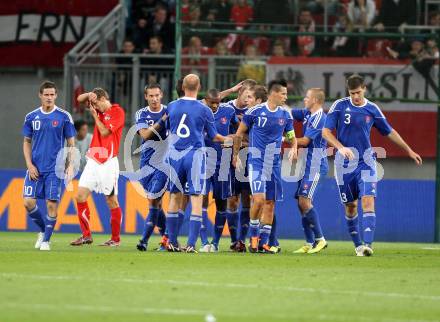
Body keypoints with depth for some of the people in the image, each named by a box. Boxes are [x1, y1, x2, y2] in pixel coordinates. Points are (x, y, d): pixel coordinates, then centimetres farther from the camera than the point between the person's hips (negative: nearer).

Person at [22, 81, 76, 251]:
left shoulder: (64, 117, -1)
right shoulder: (31, 117, 5)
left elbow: (71, 143, 4)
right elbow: (27, 142, 11)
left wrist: (69, 165, -6)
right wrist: (29, 165, -1)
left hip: (55, 169, -2)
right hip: (35, 168, 2)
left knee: (52, 204, -6)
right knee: (29, 202, -6)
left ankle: (46, 240, 8)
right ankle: (43, 229, 18)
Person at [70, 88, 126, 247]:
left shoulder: (118, 112, -6)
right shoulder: (99, 110, 13)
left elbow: (105, 132, -13)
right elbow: (80, 99, 19)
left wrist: (94, 115, -5)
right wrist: (89, 95, 0)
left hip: (108, 163, -7)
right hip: (93, 160, 7)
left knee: (112, 200, -2)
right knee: (80, 196, -3)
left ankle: (116, 239, 6)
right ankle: (86, 235, 3)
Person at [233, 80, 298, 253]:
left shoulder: (285, 115, 5)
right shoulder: (255, 111, -7)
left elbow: (292, 137, 17)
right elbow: (239, 133, 4)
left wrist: (294, 148, -5)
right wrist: (235, 154, 8)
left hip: (274, 164, 5)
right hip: (257, 162, -5)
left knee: (270, 203, 5)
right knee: (259, 198, -19)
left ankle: (263, 242, 13)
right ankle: (253, 236, 0)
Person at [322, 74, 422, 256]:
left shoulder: (372, 109, 3)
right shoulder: (339, 106, -2)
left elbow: (390, 132, 16)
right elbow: (326, 132, -4)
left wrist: (409, 150, 20)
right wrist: (341, 148, -20)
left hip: (366, 162, 0)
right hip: (344, 164, 0)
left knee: (368, 202, -16)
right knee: (350, 206, 6)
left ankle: (368, 244, -24)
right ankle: (357, 245, 20)